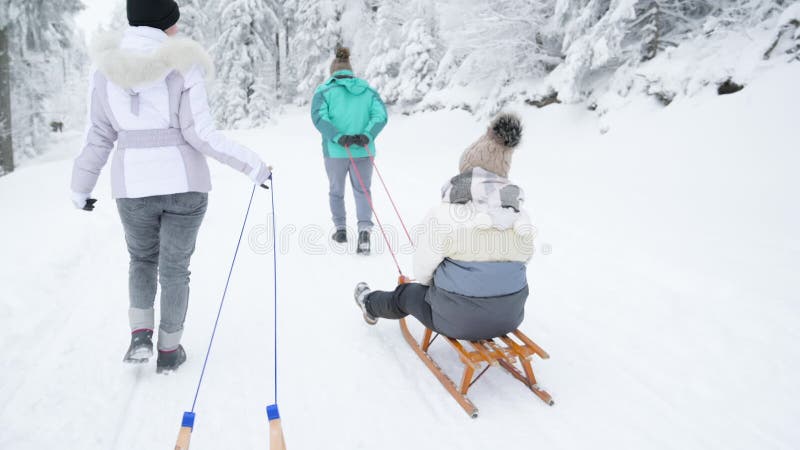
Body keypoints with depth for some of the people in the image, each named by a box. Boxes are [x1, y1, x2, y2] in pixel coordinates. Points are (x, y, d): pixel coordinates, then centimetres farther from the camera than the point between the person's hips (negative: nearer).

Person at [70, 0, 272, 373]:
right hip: (184, 183, -2)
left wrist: (81, 189, 17)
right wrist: (252, 165, -6)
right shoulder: (183, 65, -9)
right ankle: (169, 350, 23)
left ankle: (141, 335, 12)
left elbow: (99, 137, 4)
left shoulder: (107, 67, 1)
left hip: (133, 186, 2)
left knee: (142, 258, 26)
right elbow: (200, 135, -14)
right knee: (174, 268, 13)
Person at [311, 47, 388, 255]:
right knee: (362, 190, 10)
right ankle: (364, 229, -10)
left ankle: (340, 229, 27)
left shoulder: (325, 91, 1)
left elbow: (319, 116, -14)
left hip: (335, 151, -1)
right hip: (363, 151, 2)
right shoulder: (368, 90, 8)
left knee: (336, 191, 18)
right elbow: (380, 115, -5)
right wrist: (367, 136, -16)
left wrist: (338, 138, -19)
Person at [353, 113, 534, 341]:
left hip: (457, 318, -4)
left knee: (406, 294, 27)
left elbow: (423, 270, -9)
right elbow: (522, 259, 6)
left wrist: (432, 283, 15)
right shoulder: (521, 217, -6)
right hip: (510, 316, 4)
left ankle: (370, 304, 56)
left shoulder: (444, 216, -20)